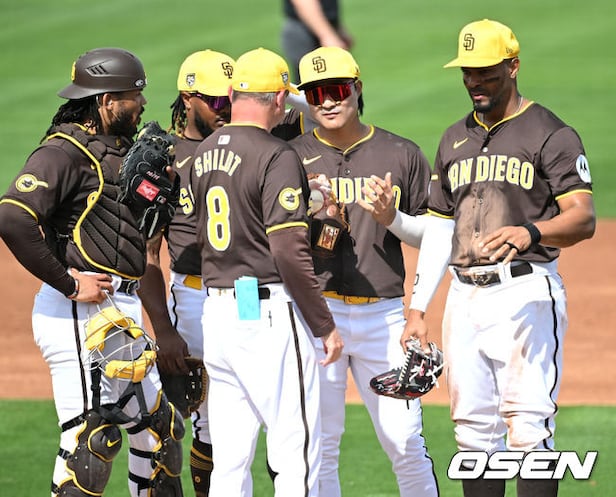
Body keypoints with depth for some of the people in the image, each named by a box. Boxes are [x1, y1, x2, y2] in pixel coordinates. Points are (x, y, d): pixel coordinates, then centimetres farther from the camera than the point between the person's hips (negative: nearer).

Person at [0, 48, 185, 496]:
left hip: (122, 310, 10)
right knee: (92, 438, -12)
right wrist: (68, 284, -20)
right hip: (81, 310, -10)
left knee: (158, 427, 14)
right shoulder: (65, 152, -12)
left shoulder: (123, 150, 18)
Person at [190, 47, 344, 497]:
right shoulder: (276, 157, -12)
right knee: (296, 457, -4)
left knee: (229, 459, 8)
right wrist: (325, 325, -12)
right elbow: (290, 252, -17)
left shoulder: (203, 155, 12)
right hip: (269, 310, -8)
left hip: (217, 310, 8)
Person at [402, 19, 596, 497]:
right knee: (474, 430, 7)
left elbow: (583, 218, -14)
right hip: (465, 294, 7)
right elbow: (439, 228, 21)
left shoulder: (550, 134, -3)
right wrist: (418, 308, 13)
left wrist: (531, 232, -34)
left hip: (526, 293, -7)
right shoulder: (455, 139, 18)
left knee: (528, 429, -12)